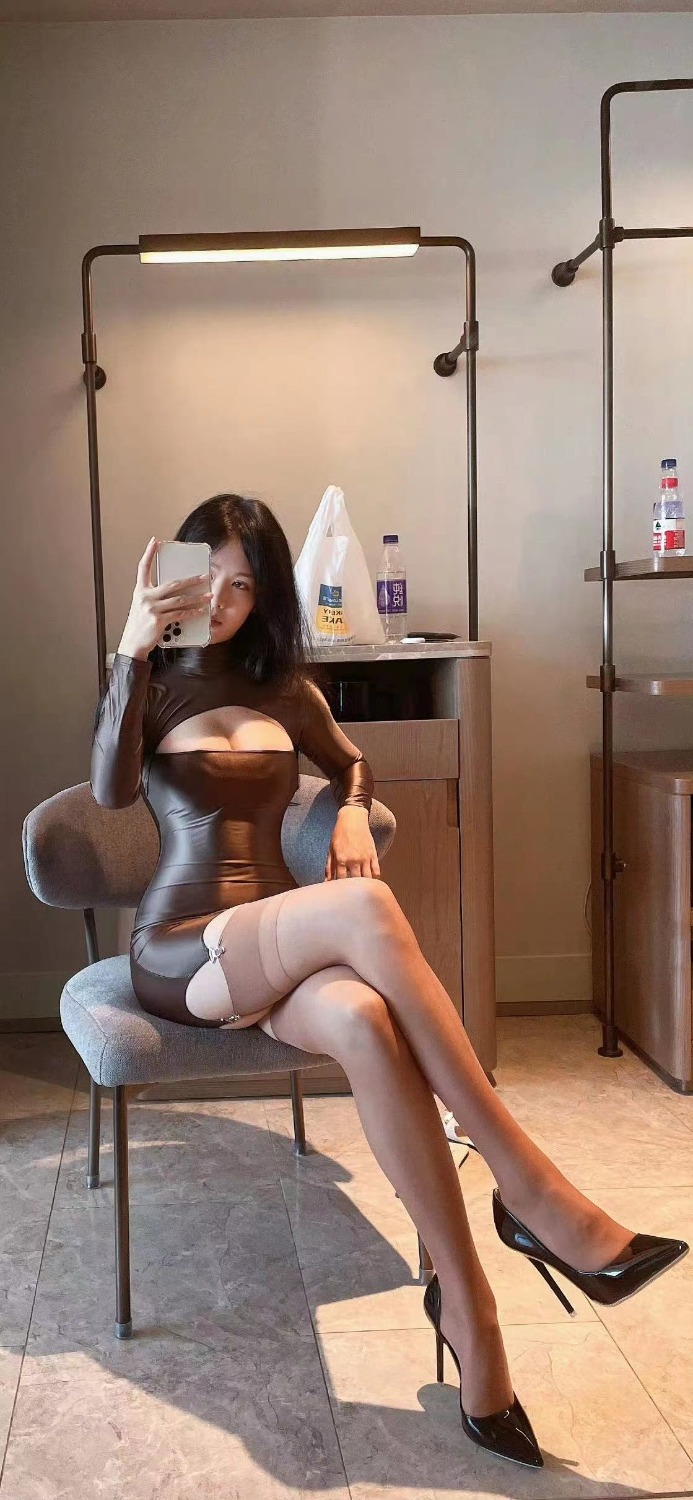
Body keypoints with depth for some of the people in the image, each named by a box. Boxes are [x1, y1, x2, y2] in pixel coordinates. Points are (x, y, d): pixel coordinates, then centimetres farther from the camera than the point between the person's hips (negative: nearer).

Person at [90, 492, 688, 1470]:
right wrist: (132, 651, -25)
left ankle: (467, 1303, -31)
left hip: (284, 945, 3)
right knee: (365, 909, -36)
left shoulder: (285, 685, 14)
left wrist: (353, 813, 6)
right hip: (180, 953, -3)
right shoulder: (153, 684, 3)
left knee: (364, 1022, -37)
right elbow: (112, 791, -16)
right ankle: (531, 1191, -35)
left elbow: (352, 766, 29)